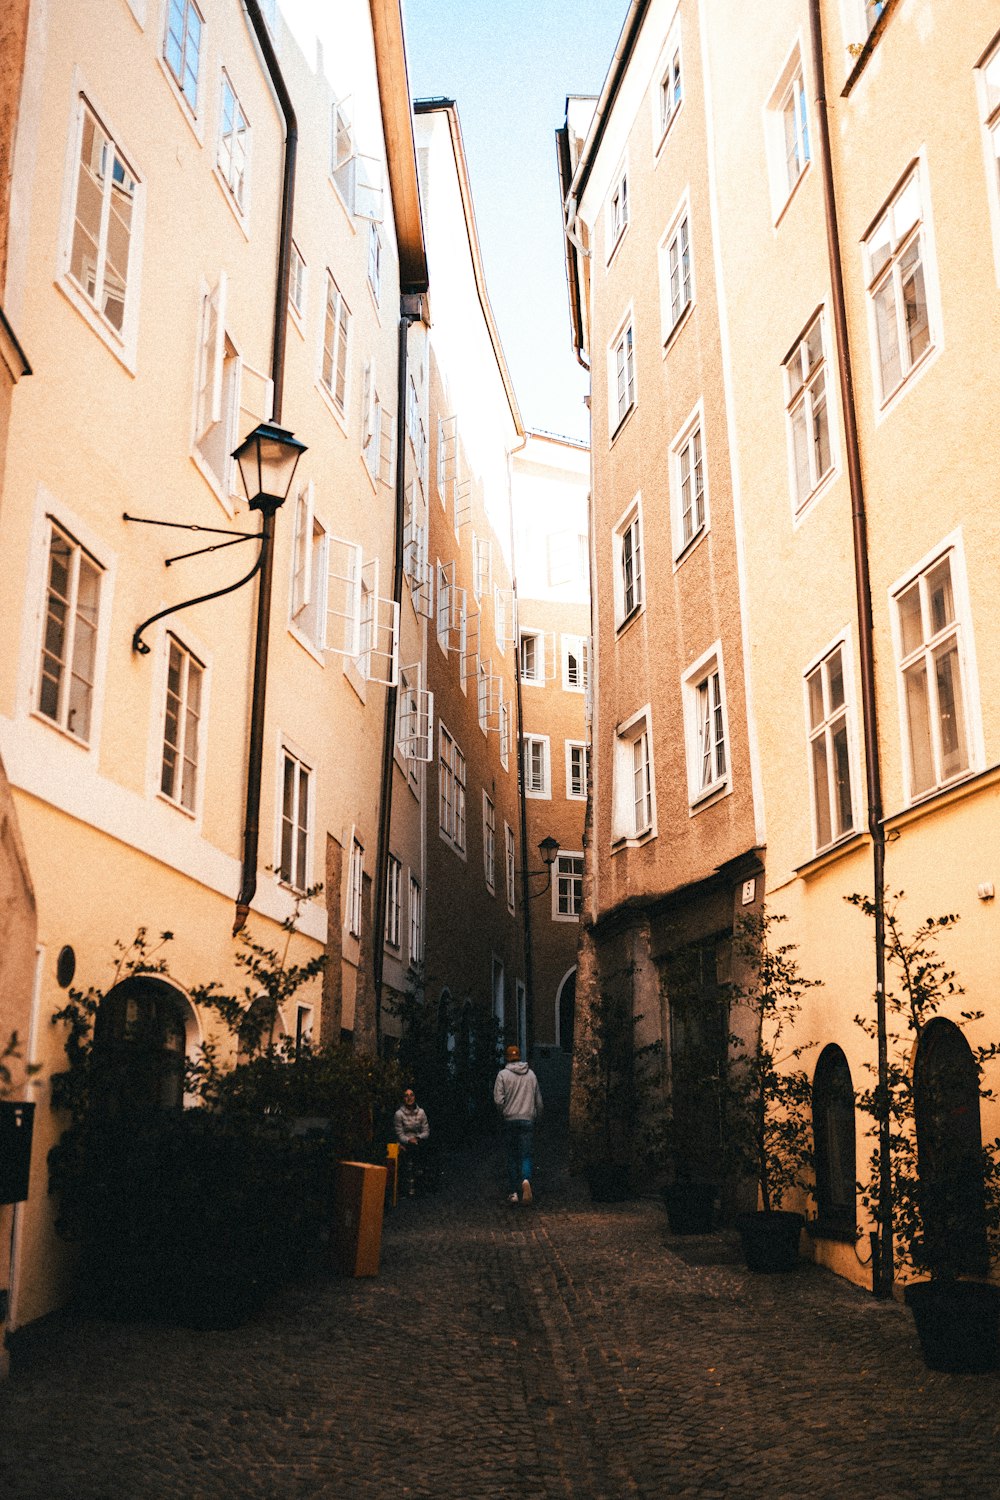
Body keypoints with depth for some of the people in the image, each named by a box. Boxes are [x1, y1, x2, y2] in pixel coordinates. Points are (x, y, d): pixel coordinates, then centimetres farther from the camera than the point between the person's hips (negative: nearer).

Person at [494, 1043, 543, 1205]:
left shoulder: (503, 1074, -4)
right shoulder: (531, 1074, 6)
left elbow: (498, 1099, -11)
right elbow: (539, 1100, 11)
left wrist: (503, 1113, 7)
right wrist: (538, 1117, 24)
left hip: (510, 1120, -1)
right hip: (528, 1120, 1)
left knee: (512, 1157, 9)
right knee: (526, 1155, 2)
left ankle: (513, 1192, 9)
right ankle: (526, 1180, -26)